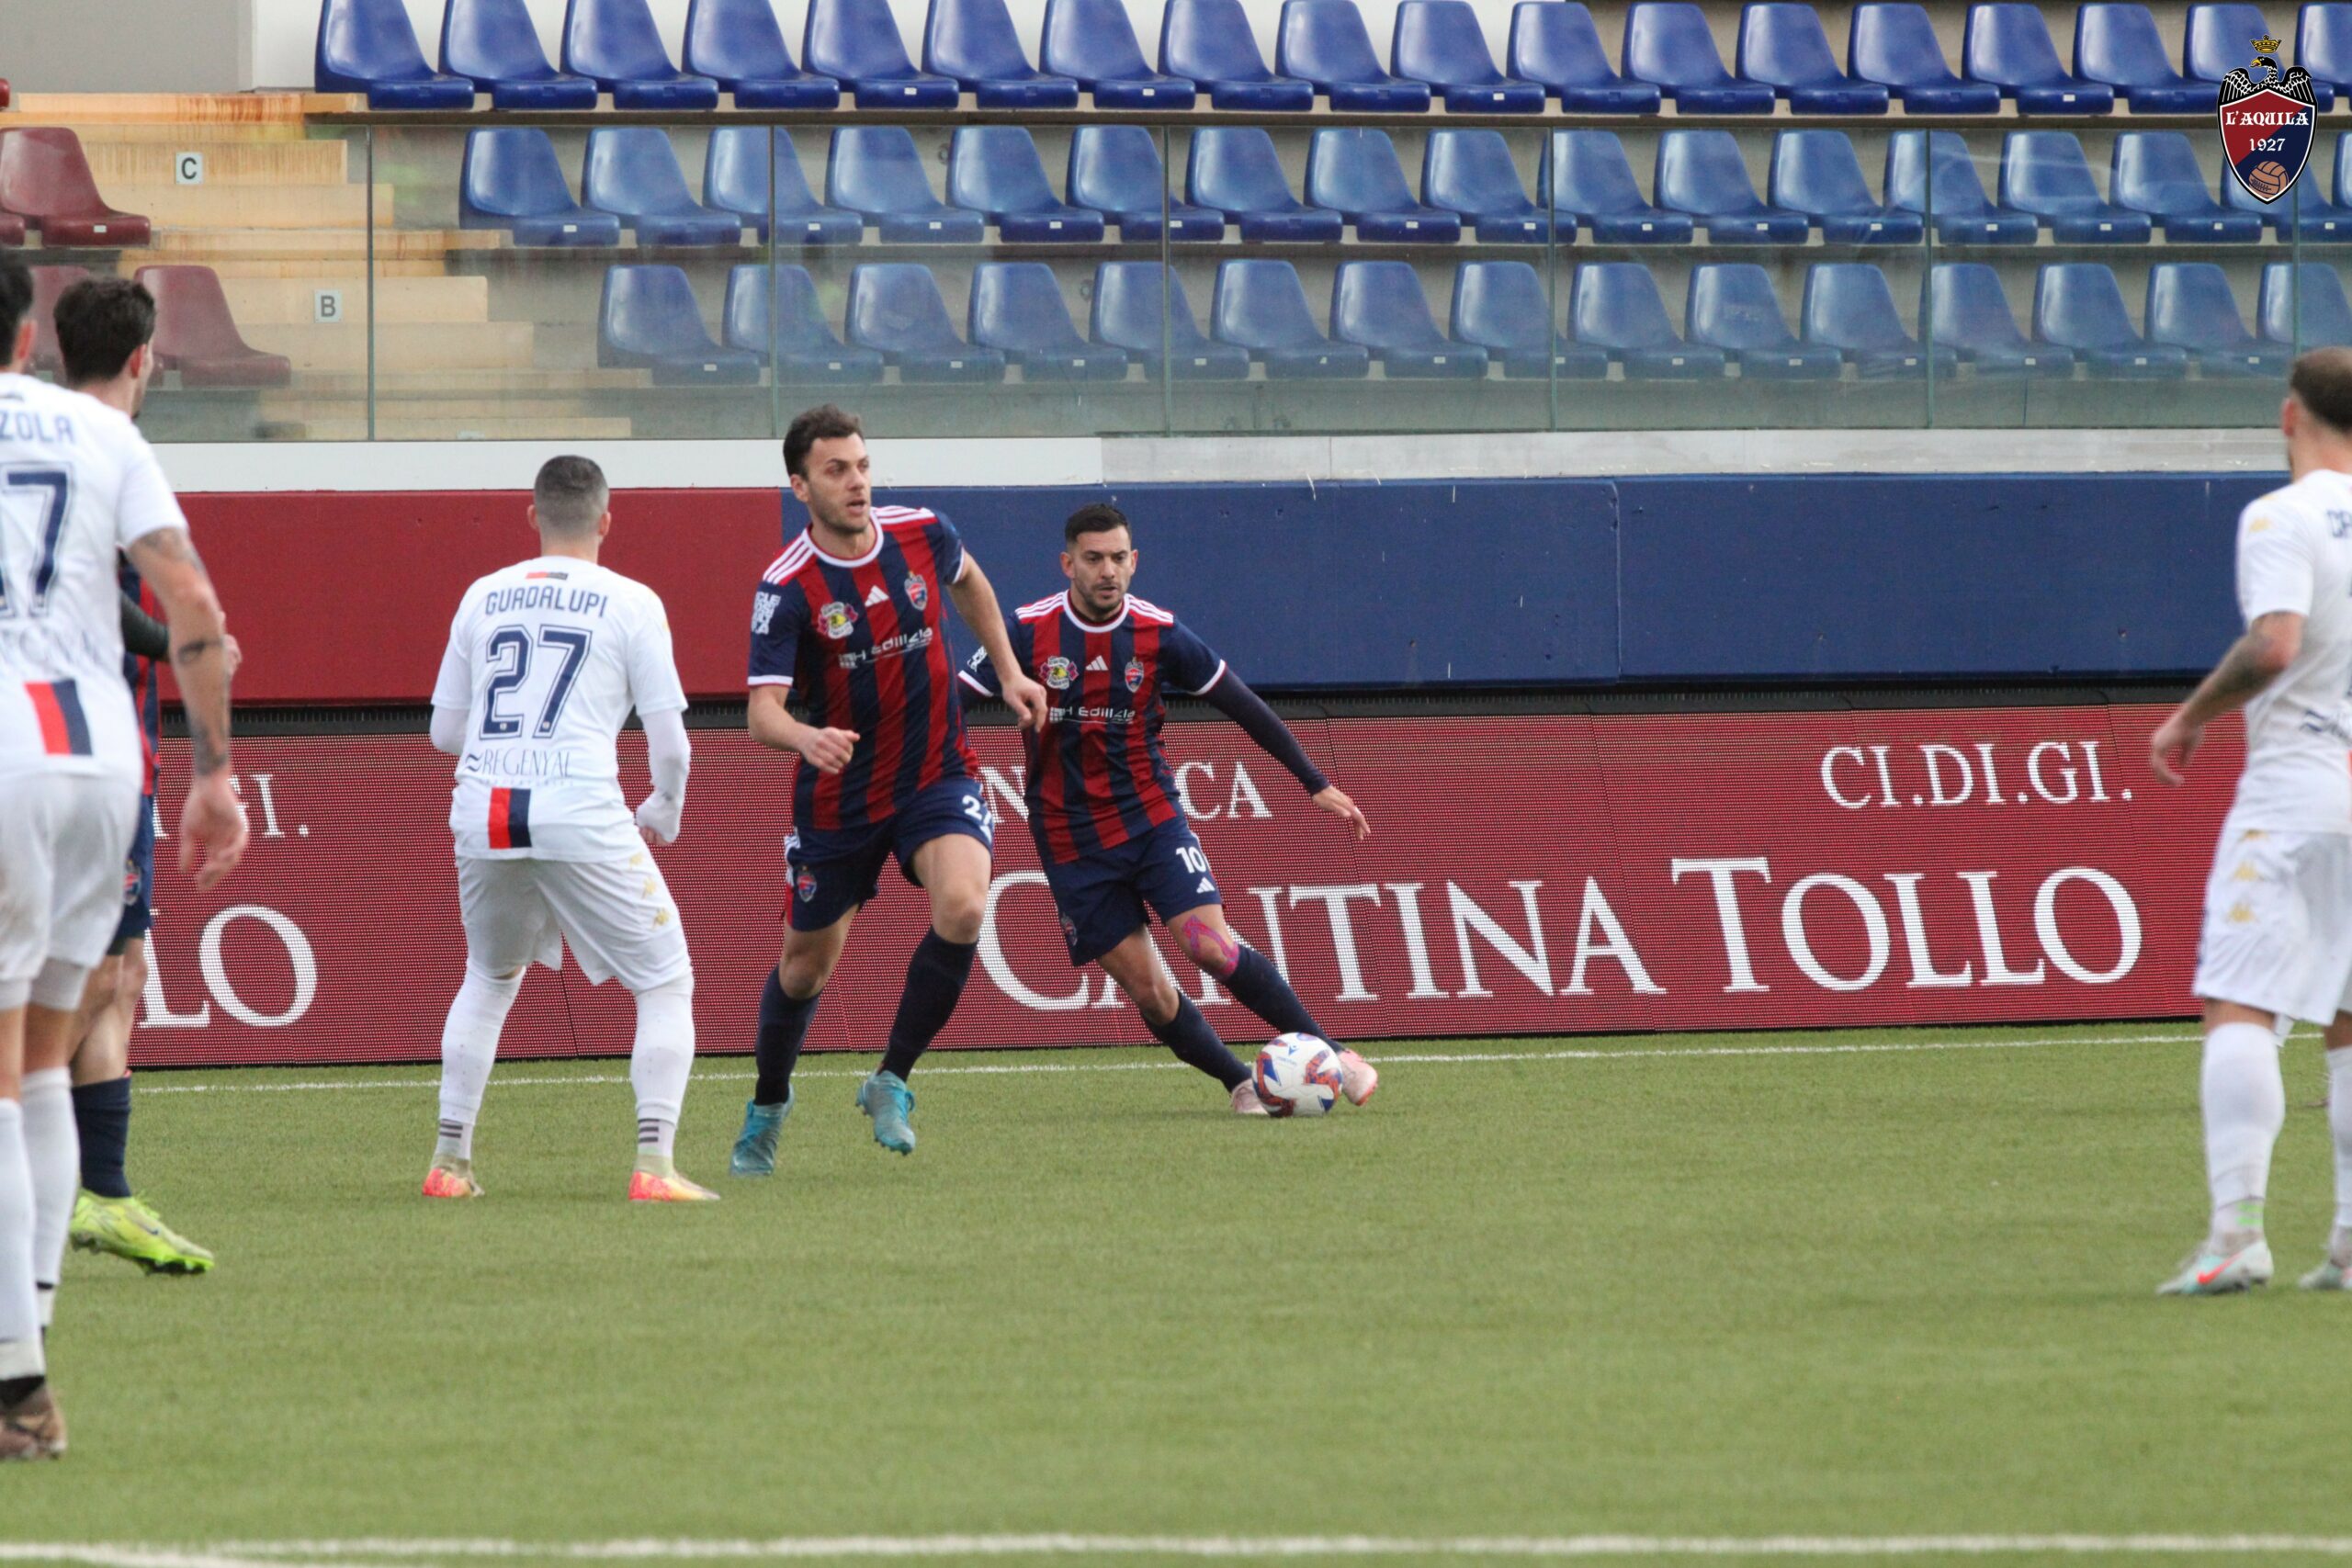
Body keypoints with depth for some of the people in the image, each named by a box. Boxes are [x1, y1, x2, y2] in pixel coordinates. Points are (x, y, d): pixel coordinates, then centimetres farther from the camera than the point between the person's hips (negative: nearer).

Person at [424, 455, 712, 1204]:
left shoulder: (484, 596, 14)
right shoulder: (631, 603, 4)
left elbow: (445, 731, 18)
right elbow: (669, 740, 2)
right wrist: (665, 811, 21)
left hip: (482, 812, 4)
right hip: (580, 809, -4)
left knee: (488, 980, 26)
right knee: (665, 983, 7)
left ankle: (449, 1161, 23)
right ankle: (654, 1163, -8)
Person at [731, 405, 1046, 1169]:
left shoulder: (922, 533, -7)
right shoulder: (786, 588, -18)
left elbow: (968, 581, 19)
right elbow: (763, 711, -25)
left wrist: (1009, 673, 17)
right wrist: (805, 736, -46)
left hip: (937, 776, 2)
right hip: (838, 796, -2)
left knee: (961, 907, -26)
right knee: (807, 961, 10)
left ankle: (891, 1081, -8)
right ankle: (768, 1107, 39)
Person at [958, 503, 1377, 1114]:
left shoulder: (1159, 634, -6)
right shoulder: (1028, 632, -9)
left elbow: (1242, 705, 3)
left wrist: (1315, 784, 4)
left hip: (1151, 817, 0)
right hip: (1072, 843, 0)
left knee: (1212, 946, -16)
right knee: (1147, 989, -4)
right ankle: (1241, 1085, 11)